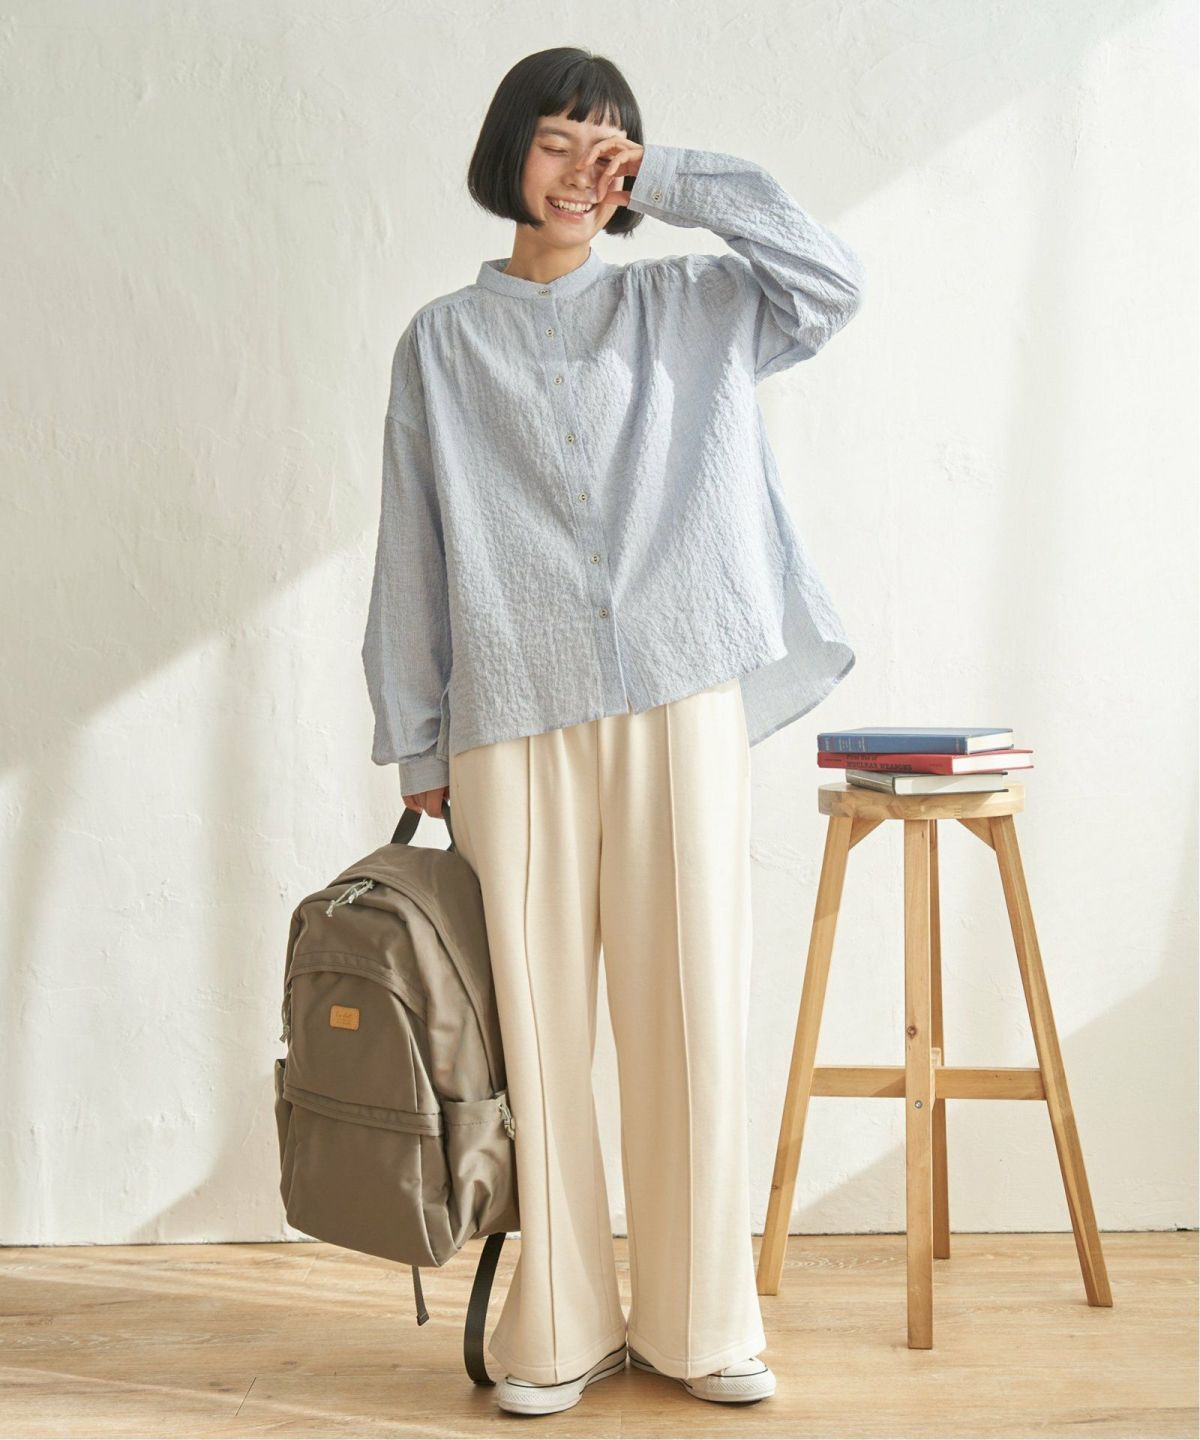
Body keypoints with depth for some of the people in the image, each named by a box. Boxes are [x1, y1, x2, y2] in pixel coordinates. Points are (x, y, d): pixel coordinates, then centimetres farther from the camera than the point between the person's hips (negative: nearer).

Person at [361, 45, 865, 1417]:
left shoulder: (682, 309, 15)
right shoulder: (443, 340, 13)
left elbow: (832, 277, 1)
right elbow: (414, 552, 10)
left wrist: (671, 179, 4)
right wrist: (416, 741, 6)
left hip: (679, 703, 1)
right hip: (514, 723, 0)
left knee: (689, 1016, 2)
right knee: (537, 1024, 1)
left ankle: (698, 1322, 16)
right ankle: (561, 1331, 15)